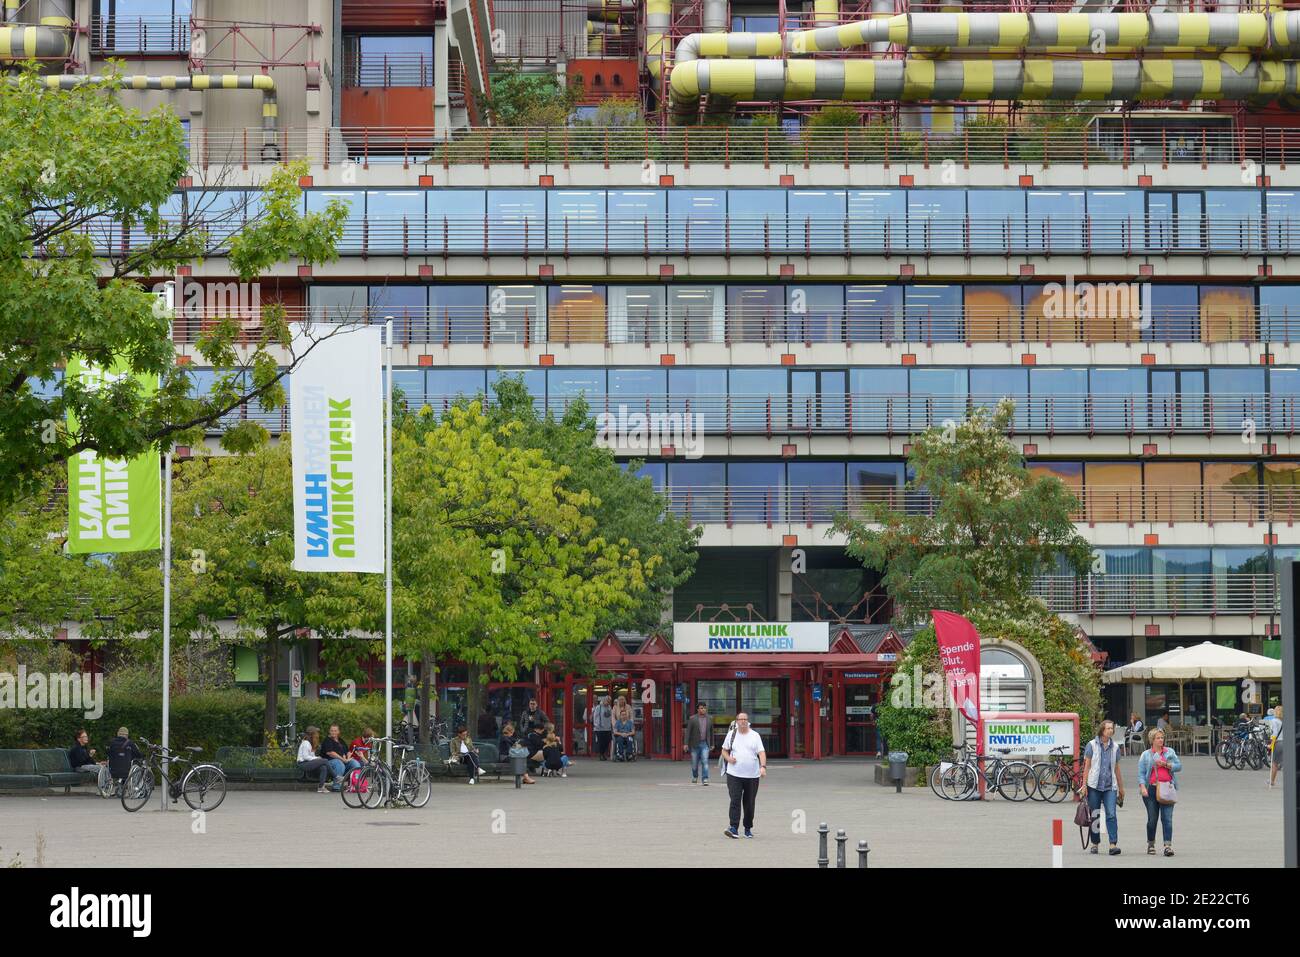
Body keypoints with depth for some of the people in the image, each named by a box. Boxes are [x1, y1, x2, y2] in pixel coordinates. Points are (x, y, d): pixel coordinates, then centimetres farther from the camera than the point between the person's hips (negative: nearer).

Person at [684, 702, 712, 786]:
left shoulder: (709, 719, 6)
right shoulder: (692, 719, -4)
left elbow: (711, 732, 13)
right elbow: (688, 731, -5)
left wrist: (712, 744, 15)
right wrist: (686, 744, -10)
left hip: (705, 744, 1)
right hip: (695, 744, -1)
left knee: (705, 761, -13)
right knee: (694, 762, 10)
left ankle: (705, 780, -16)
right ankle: (694, 777, 35)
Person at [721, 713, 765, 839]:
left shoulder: (755, 736, 4)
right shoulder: (731, 735, 8)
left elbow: (761, 752, -5)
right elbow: (724, 750, 16)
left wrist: (763, 766, -21)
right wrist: (728, 758, -6)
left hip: (752, 775, 0)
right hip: (734, 775, 0)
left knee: (749, 803, 7)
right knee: (735, 801, -12)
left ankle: (748, 829, 19)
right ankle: (733, 828, -17)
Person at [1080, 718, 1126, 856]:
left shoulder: (1115, 746, 9)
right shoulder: (1092, 745, 1)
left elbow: (1116, 768, 16)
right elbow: (1087, 766, 1)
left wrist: (1121, 787, 17)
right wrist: (1084, 785, -6)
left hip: (1110, 787, 1)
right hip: (1094, 786, -1)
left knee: (1111, 814, -12)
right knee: (1094, 816, 6)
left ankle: (1113, 844, -18)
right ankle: (1095, 844, 17)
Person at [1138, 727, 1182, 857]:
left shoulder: (1170, 752, 12)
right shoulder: (1146, 755, 7)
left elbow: (1179, 766, 8)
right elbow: (1141, 773, 3)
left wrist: (1166, 765, -7)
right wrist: (1142, 787, -11)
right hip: (1151, 789, 0)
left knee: (1167, 818, -9)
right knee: (1152, 819, 7)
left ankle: (1168, 845, -14)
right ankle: (1151, 844, 22)